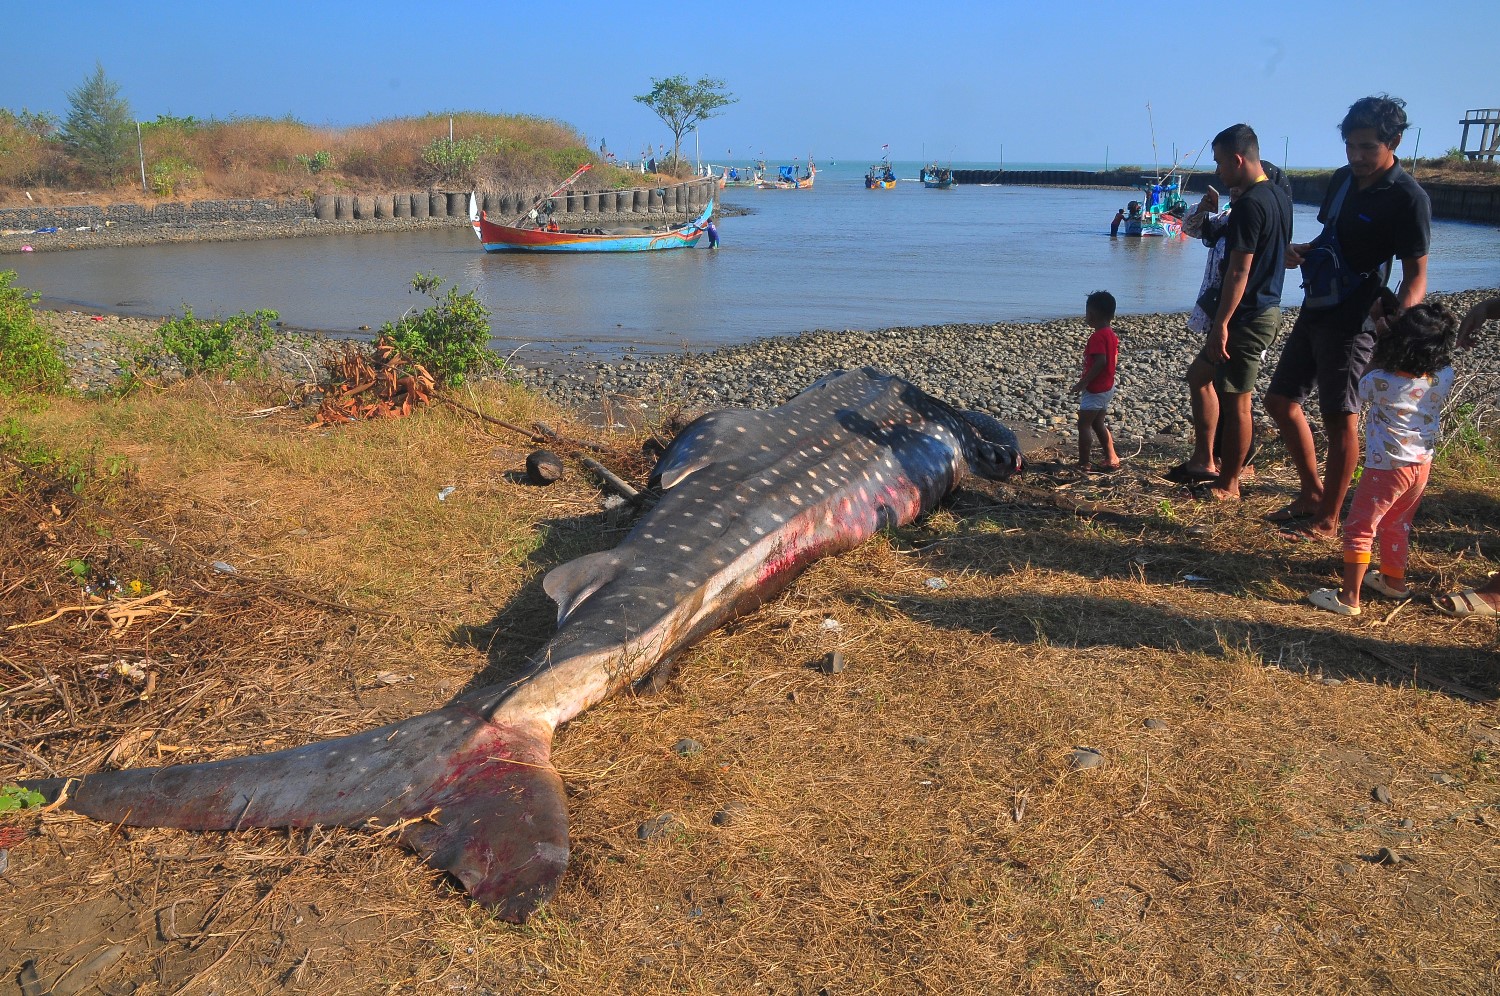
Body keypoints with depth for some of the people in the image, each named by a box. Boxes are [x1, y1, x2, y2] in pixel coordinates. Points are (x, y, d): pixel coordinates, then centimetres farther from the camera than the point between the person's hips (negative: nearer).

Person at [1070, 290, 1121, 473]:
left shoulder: (1098, 336, -19)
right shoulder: (1112, 335, 9)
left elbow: (1100, 362, -28)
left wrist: (1082, 383, -24)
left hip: (1095, 389, -10)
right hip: (1107, 387, 10)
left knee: (1083, 425, -4)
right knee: (1098, 424, 19)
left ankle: (1083, 464, -2)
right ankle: (1111, 459, 22)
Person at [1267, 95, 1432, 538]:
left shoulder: (1408, 198, -14)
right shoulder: (1342, 179, 7)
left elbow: (1416, 273, -14)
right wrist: (1301, 251, -1)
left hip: (1353, 322, -8)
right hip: (1315, 310, 8)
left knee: (1339, 418, -2)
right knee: (1281, 399, 12)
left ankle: (1326, 520, 10)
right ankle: (1311, 492, 27)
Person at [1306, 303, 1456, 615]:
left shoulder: (1381, 382, -22)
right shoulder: (1444, 377, -10)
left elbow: (1359, 389, 2)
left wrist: (1380, 338, 6)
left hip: (1386, 468, -6)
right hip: (1422, 464, 6)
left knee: (1360, 529, 2)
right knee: (1397, 524, 25)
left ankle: (1349, 597, 2)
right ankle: (1394, 580, 42)